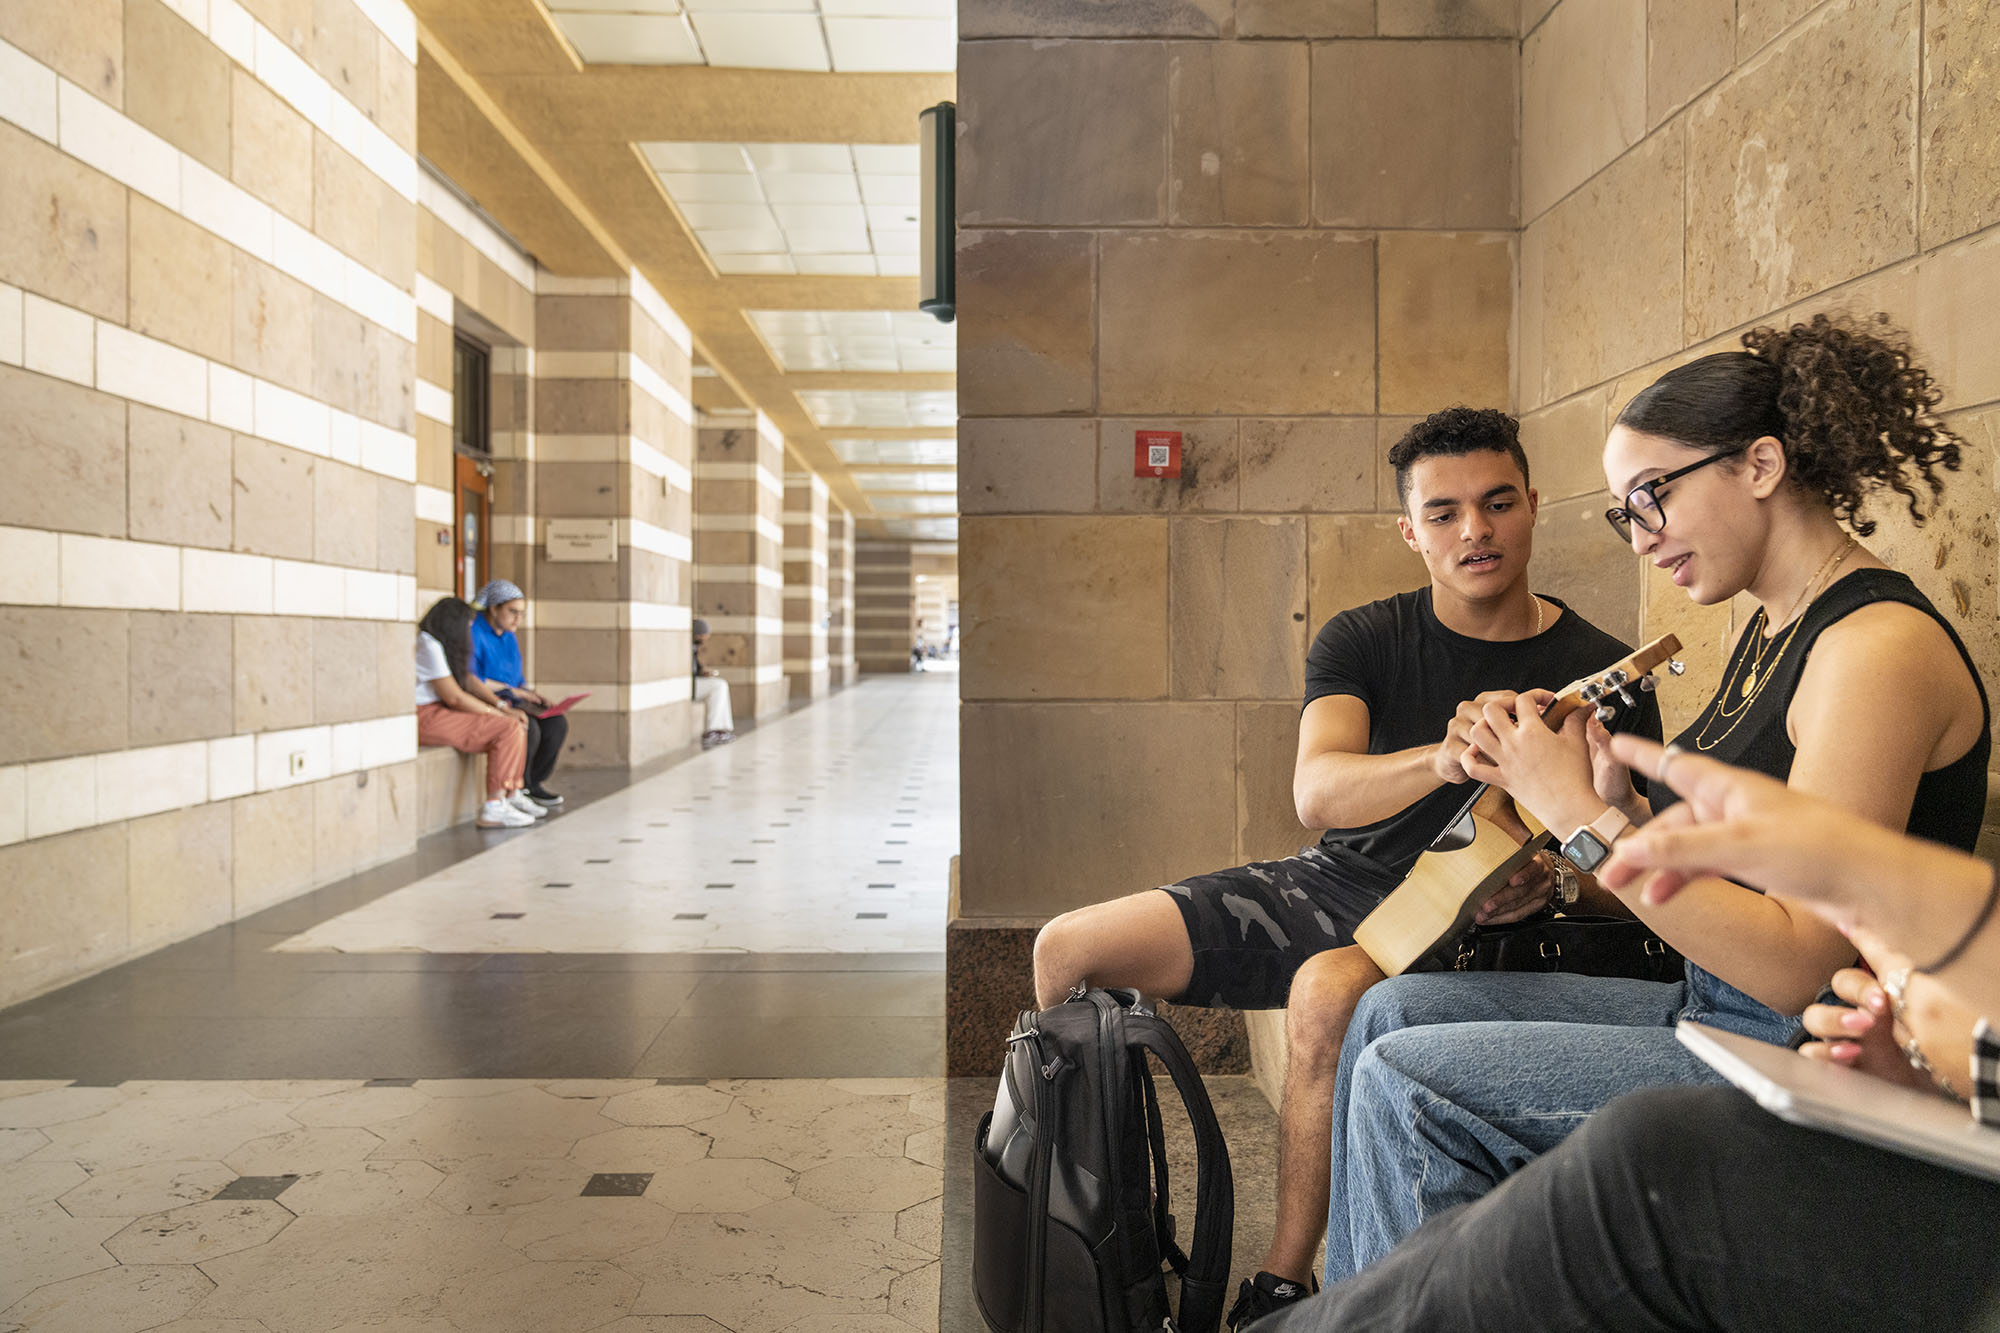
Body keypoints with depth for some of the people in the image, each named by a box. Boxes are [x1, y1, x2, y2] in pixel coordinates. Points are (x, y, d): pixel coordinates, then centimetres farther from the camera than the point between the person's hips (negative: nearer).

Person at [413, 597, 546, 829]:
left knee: (515, 727, 8)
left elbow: (468, 679, 14)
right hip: (424, 717, -10)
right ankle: (494, 808, -18)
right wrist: (498, 714, -10)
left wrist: (501, 706, 2)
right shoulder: (429, 645, -18)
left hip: (438, 712, 10)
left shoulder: (436, 642, 14)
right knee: (508, 729, -18)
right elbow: (454, 697, -19)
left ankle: (513, 795, 11)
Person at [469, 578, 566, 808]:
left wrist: (530, 694, 0)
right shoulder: (473, 633, -13)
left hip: (511, 703, 8)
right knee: (528, 729, -31)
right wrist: (511, 690, -17)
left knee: (557, 724, -14)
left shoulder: (509, 637, 15)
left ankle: (535, 784, -3)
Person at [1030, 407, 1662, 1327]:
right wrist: (1442, 760, -40)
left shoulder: (1603, 673, -5)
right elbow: (1317, 793, -19)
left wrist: (1549, 881, -27)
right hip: (1331, 882, 4)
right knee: (1067, 950, -8)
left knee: (1326, 994, -39)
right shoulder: (1362, 640, -1)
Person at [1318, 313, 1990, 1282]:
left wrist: (1583, 817, -22)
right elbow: (1717, 866, 10)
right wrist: (1620, 804, -7)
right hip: (1713, 1012, 9)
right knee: (1392, 1011, 4)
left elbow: (1798, 964, -24)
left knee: (1408, 1085, -14)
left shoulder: (1879, 645, -19)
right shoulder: (1771, 628, 10)